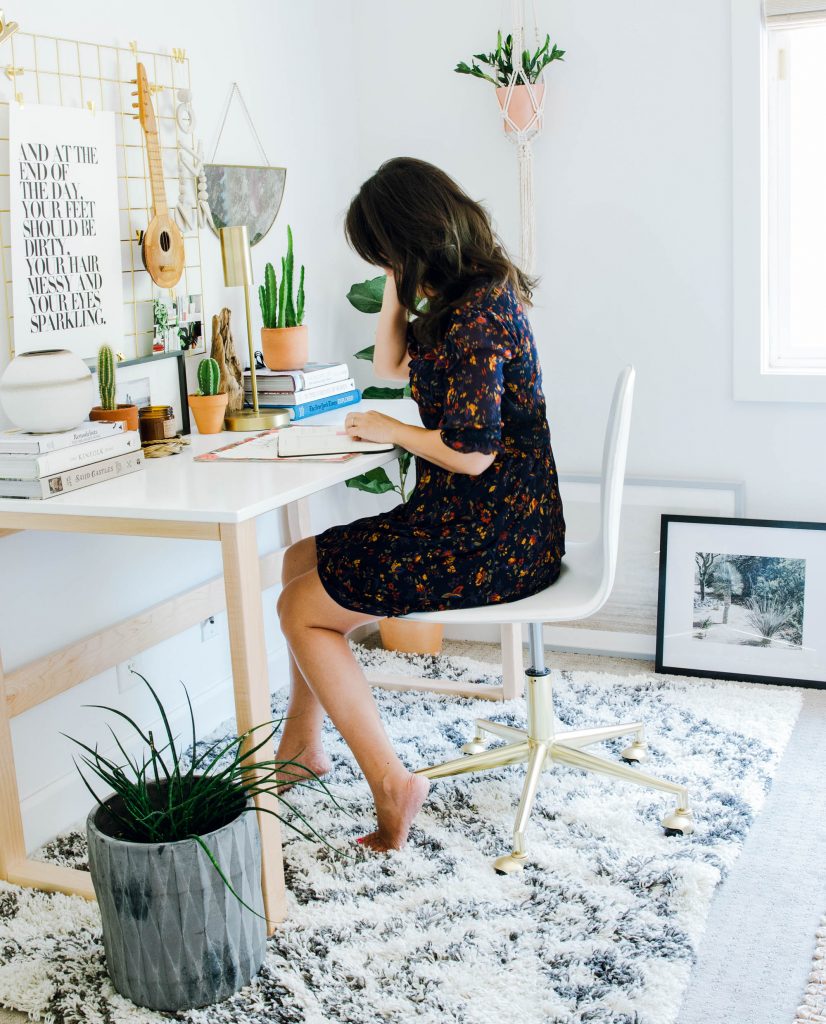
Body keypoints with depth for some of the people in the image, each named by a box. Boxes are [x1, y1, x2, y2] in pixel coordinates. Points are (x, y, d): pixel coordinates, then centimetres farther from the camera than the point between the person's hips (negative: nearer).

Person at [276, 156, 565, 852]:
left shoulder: (475, 315, -22)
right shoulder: (470, 295, 11)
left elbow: (472, 452, -26)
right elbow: (390, 364, 22)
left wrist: (392, 430, -9)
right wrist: (397, 288, 8)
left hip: (490, 544, -10)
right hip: (470, 520, 10)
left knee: (301, 608, -3)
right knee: (299, 563, 16)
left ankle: (391, 782, -1)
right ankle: (302, 741, 28)